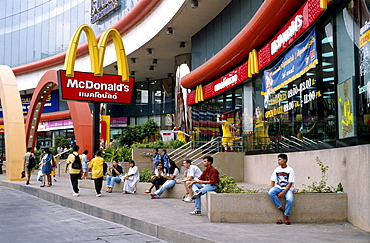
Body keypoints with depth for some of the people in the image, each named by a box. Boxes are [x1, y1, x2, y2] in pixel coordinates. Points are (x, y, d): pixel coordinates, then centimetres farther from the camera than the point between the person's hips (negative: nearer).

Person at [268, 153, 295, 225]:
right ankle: (281, 207, -17)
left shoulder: (290, 170, -5)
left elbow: (290, 183, -9)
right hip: (278, 187, 3)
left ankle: (286, 216, -11)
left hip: (287, 189, -3)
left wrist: (283, 192, -19)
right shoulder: (277, 169, 8)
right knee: (270, 193, -30)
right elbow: (273, 181, 10)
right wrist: (272, 189, -9)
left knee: (290, 199, -33)